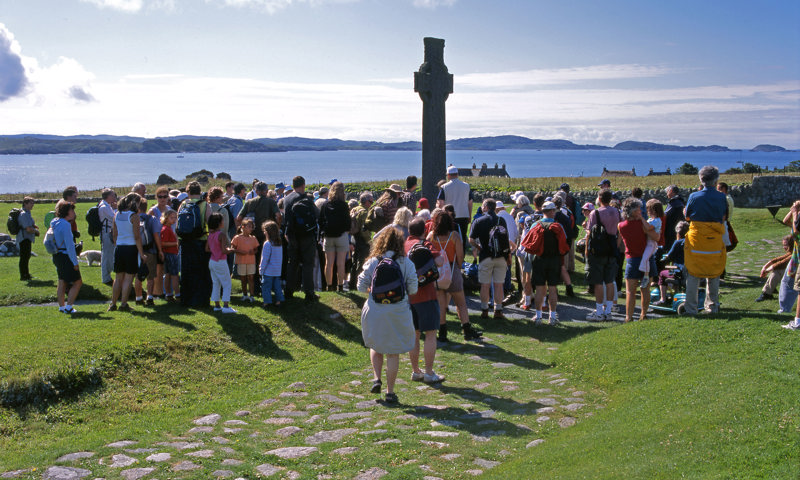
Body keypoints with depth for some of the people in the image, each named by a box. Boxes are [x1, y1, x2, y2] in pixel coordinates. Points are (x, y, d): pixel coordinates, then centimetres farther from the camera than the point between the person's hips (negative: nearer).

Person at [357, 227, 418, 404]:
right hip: (398, 312, -1)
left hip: (375, 310, 1)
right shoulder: (406, 263, -5)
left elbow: (362, 286, 1)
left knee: (375, 346, 24)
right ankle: (390, 391, 11)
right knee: (393, 353, 9)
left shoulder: (372, 262, -1)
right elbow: (413, 288, -5)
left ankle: (377, 378, 7)